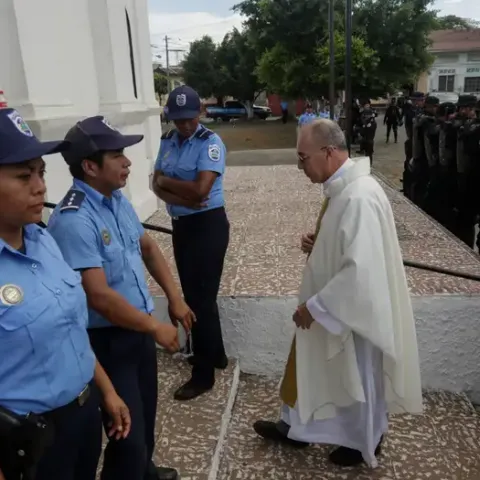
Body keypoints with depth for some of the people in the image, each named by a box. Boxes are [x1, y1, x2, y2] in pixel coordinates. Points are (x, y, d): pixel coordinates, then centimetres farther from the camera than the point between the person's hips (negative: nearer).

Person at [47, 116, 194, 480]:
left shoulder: (118, 200, 2)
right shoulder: (74, 220, -27)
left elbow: (148, 246, 14)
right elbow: (99, 296, -29)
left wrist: (174, 298, 7)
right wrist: (156, 328, -18)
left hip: (139, 327, 9)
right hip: (108, 339, -9)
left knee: (146, 411, 27)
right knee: (128, 428, 5)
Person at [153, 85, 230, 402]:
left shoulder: (210, 142, -15)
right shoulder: (167, 141, 8)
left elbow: (200, 189, -26)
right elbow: (157, 185, 2)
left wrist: (166, 180, -10)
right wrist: (180, 197, -18)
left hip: (208, 225, -8)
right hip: (180, 224, 8)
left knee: (202, 296, -2)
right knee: (192, 292, 18)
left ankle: (204, 374, 13)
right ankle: (215, 354, 37)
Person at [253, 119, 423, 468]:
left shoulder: (359, 197, -30)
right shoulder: (342, 187, 1)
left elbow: (360, 270, -33)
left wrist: (314, 305, -23)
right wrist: (317, 242, -3)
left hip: (355, 310, -9)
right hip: (335, 305, 9)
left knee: (359, 379, 15)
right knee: (311, 365, 23)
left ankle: (366, 443, 42)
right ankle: (296, 427, 44)